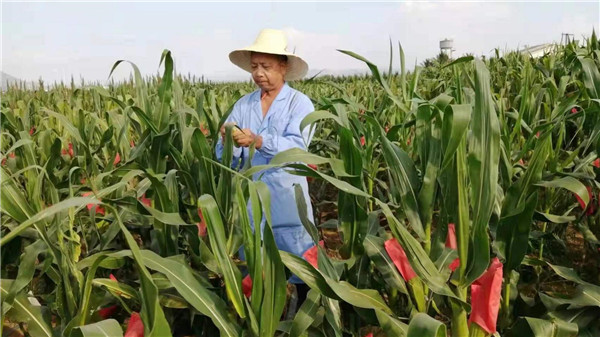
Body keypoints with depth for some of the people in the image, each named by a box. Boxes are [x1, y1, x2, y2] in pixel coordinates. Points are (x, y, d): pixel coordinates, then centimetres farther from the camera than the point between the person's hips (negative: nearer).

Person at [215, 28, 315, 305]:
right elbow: (226, 157, 0)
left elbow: (296, 147, -19)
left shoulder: (299, 103, -4)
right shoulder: (242, 105, 7)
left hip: (288, 203, -3)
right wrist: (228, 142, -23)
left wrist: (258, 141, -33)